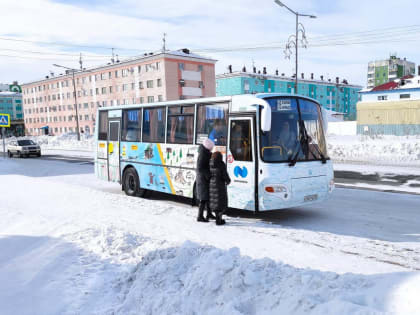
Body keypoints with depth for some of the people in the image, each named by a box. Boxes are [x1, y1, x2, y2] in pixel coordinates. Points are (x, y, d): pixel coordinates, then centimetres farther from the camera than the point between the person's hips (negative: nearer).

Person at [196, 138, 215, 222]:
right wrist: (208, 176, -23)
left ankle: (209, 214, 29)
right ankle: (200, 216, 4)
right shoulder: (202, 155, -19)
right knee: (204, 198, -4)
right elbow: (200, 168, -24)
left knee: (209, 196, 17)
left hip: (207, 179, 10)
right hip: (203, 180, -10)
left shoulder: (207, 154, 9)